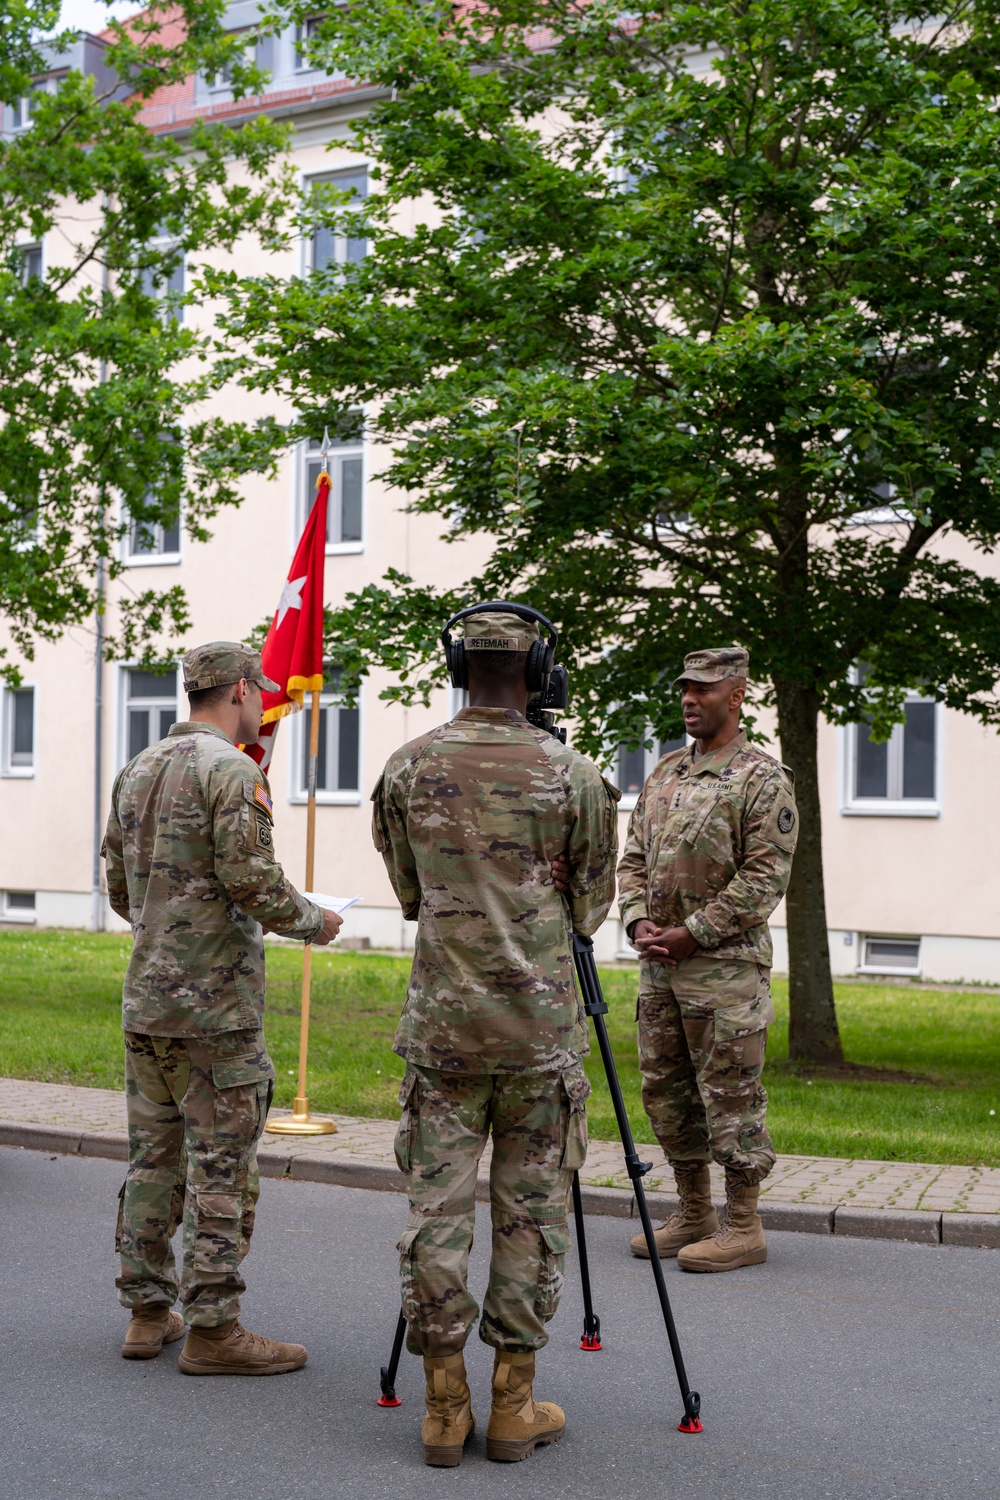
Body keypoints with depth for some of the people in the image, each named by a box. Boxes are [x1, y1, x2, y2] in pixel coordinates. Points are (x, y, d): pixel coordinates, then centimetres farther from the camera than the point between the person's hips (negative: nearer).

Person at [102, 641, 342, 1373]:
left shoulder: (137, 771, 13)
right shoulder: (233, 772, -13)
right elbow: (254, 881, -19)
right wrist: (315, 922, -2)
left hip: (146, 997, 8)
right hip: (216, 1006, -8)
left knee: (154, 1158, 13)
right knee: (222, 1167, -2)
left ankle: (149, 1312, 20)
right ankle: (212, 1327, 3)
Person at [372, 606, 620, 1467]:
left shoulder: (409, 769, 0)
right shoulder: (571, 775, -6)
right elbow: (592, 903, 5)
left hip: (441, 1017, 2)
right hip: (539, 1023, -2)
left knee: (437, 1207, 7)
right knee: (532, 1213, 7)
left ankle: (446, 1406, 11)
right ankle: (514, 1407, 13)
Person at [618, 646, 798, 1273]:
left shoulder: (763, 779, -8)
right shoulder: (665, 773, 15)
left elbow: (764, 878, -14)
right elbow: (634, 857, 17)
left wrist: (692, 934, -15)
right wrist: (639, 921, -1)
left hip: (725, 965, -8)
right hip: (658, 963, 8)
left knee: (730, 1094, -3)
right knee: (667, 1091, 12)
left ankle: (743, 1227, 6)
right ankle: (693, 1215, 24)